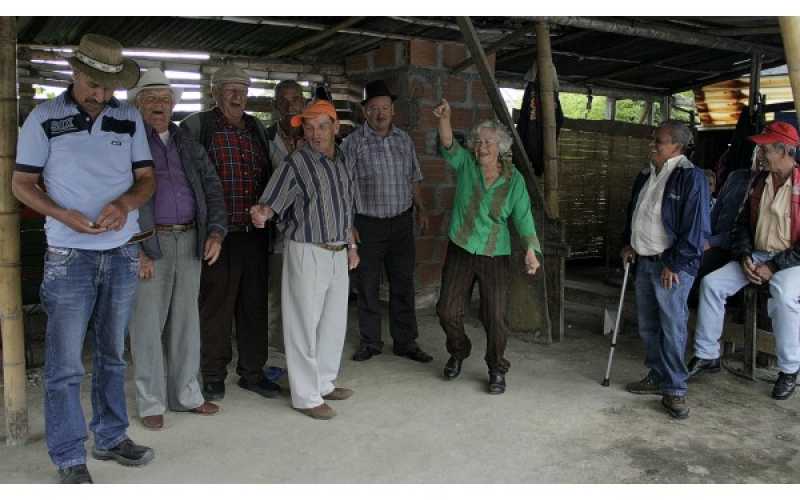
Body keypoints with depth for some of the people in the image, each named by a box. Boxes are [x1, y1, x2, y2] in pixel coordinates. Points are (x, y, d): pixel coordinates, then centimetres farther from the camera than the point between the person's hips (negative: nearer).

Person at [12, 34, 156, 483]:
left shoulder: (130, 118, 5)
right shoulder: (44, 119, -2)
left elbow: (147, 178, 8)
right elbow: (22, 184, 1)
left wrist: (125, 202, -13)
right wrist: (66, 216, -15)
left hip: (124, 253, 3)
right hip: (69, 257, -3)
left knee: (112, 354, 13)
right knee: (65, 364, 0)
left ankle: (111, 438, 27)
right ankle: (70, 459, 11)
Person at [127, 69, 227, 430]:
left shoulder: (188, 144, 14)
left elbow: (212, 189, 13)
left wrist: (216, 232, 0)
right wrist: (133, 248, -13)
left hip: (190, 242, 5)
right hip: (148, 246, -4)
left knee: (186, 321, 11)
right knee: (148, 324, 2)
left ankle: (185, 394, 24)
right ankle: (151, 403, 15)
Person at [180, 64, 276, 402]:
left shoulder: (258, 129, 15)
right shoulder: (197, 126, -2)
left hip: (255, 233, 5)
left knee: (254, 305, 12)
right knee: (216, 307, 4)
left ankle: (252, 372, 25)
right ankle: (213, 376, 19)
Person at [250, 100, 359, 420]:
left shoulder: (343, 162, 10)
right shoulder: (296, 163, -10)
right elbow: (270, 202, -18)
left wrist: (351, 244, 18)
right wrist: (260, 214, -39)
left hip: (338, 253, 7)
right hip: (307, 252, -7)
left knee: (334, 321, 16)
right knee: (305, 324, 0)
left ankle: (324, 383, 33)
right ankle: (306, 396, 12)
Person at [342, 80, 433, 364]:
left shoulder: (404, 139, 8)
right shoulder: (354, 142, -6)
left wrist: (421, 209, 15)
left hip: (402, 222, 4)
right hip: (368, 225, -3)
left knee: (403, 284, 8)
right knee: (368, 285, 5)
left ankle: (405, 342, 20)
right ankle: (370, 342, 20)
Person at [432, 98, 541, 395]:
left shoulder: (514, 179, -4)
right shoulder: (466, 165, -3)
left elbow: (523, 218, -6)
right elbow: (448, 145, -22)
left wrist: (530, 250, -20)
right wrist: (444, 119, -41)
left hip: (495, 257, -1)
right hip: (460, 251, 1)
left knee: (495, 317, 0)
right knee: (448, 310, 6)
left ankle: (497, 370, 21)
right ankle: (458, 353, 35)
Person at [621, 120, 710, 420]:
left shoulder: (691, 177, -12)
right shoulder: (645, 176, 12)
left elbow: (695, 226, -16)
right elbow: (632, 212, 26)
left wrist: (676, 265, -17)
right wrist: (628, 244, 13)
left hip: (672, 264, -8)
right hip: (644, 261, 8)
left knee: (672, 328, -6)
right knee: (647, 326, 14)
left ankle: (675, 390, 4)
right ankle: (657, 378, 28)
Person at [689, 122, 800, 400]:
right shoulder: (759, 181, 8)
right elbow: (743, 223, 13)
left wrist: (774, 267, -19)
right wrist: (744, 257, -3)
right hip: (757, 255, 7)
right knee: (712, 282, -11)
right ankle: (707, 355, -1)